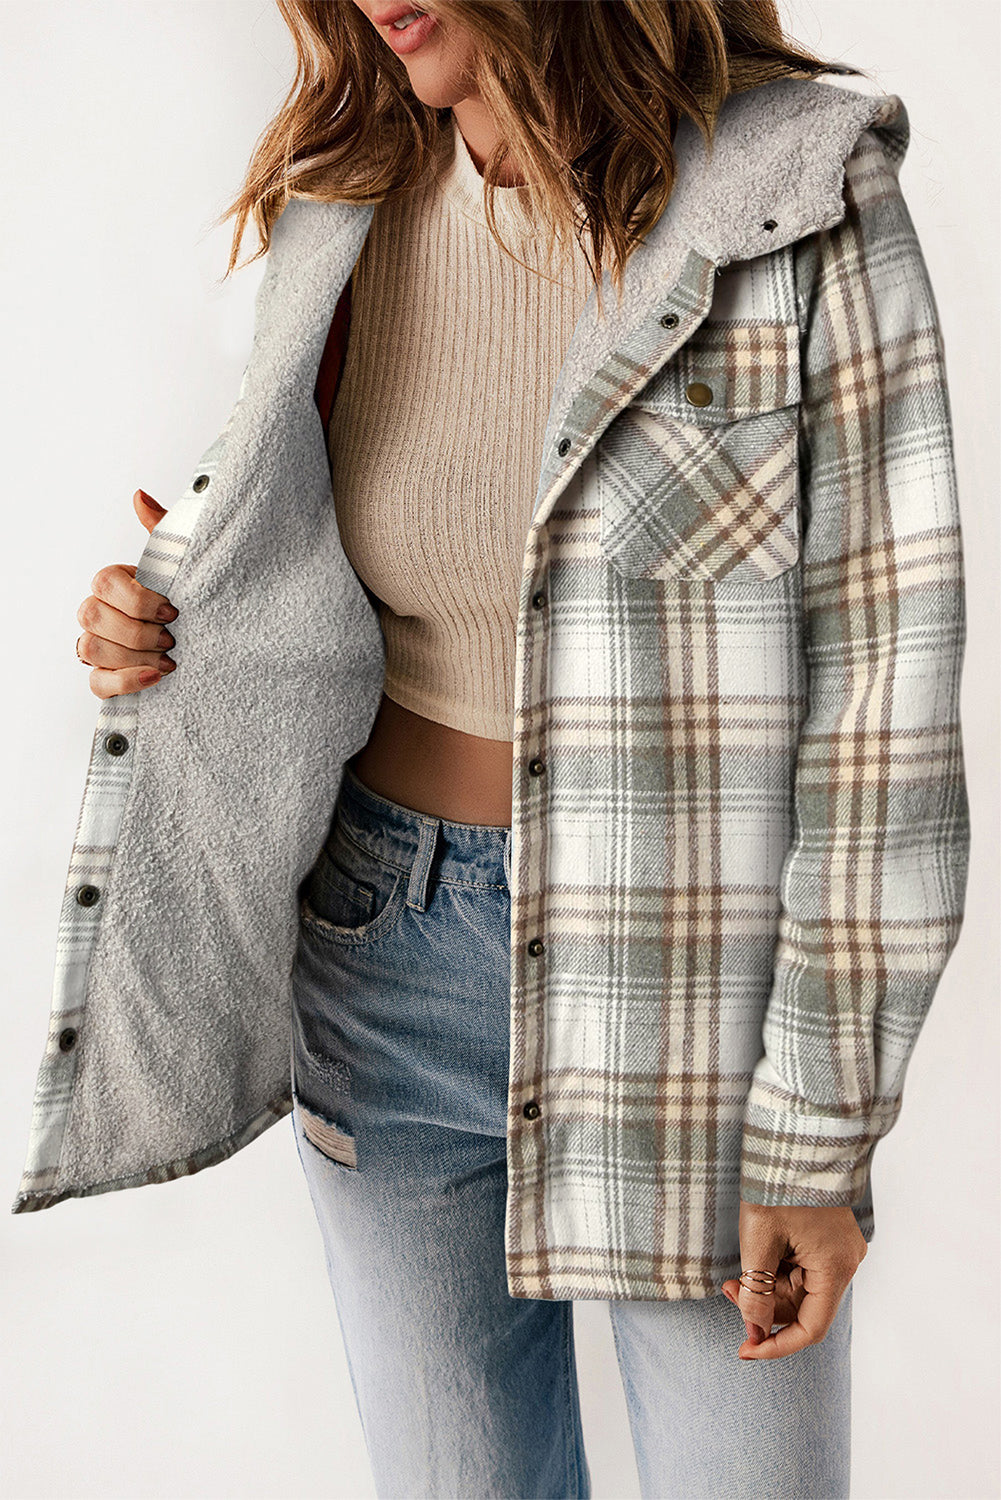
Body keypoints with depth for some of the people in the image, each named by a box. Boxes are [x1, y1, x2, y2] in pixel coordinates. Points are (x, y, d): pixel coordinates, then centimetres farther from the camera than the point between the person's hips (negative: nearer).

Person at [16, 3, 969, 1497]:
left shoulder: (799, 199, -11)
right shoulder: (347, 210, 2)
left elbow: (878, 672, -12)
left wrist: (821, 1132, -11)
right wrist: (164, 628, -7)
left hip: (701, 974, -3)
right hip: (391, 976, 4)